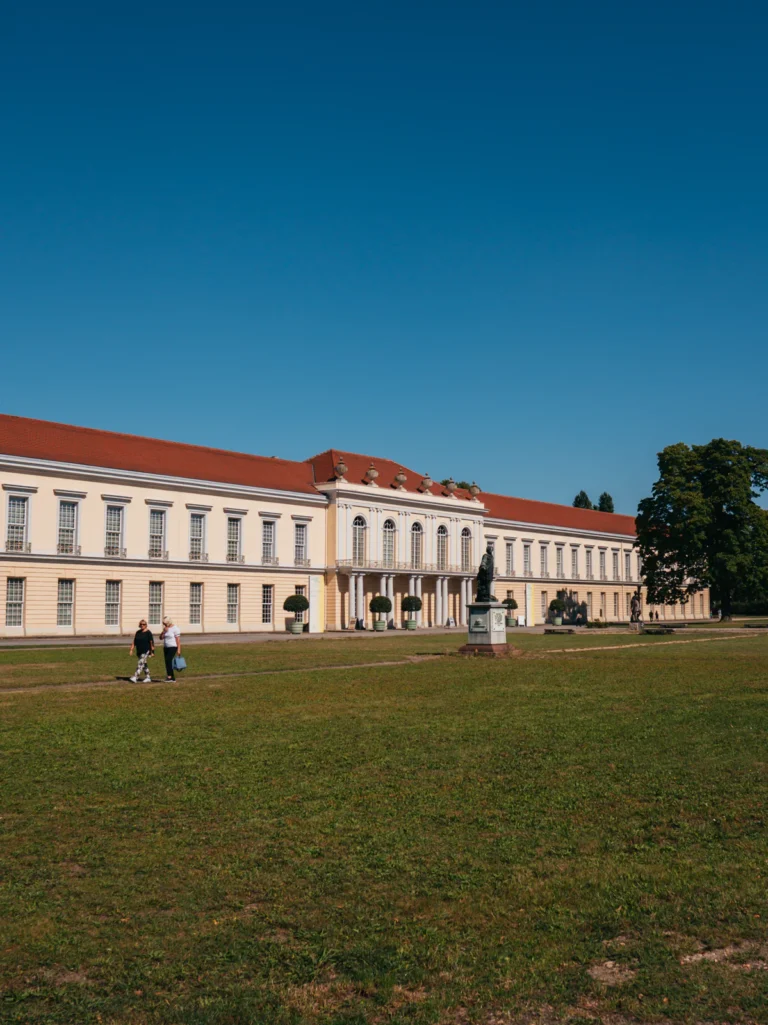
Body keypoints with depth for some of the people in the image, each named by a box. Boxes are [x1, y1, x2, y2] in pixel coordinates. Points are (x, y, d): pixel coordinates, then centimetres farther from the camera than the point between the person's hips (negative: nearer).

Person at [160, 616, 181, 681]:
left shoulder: (175, 628, -9)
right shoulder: (165, 629, 11)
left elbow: (178, 639, -11)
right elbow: (161, 638, 8)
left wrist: (179, 649, -15)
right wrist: (164, 632, -9)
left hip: (173, 647, -7)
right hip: (166, 647, 8)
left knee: (168, 660, -21)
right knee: (167, 662, 4)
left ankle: (169, 677, -23)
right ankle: (172, 678, 9)